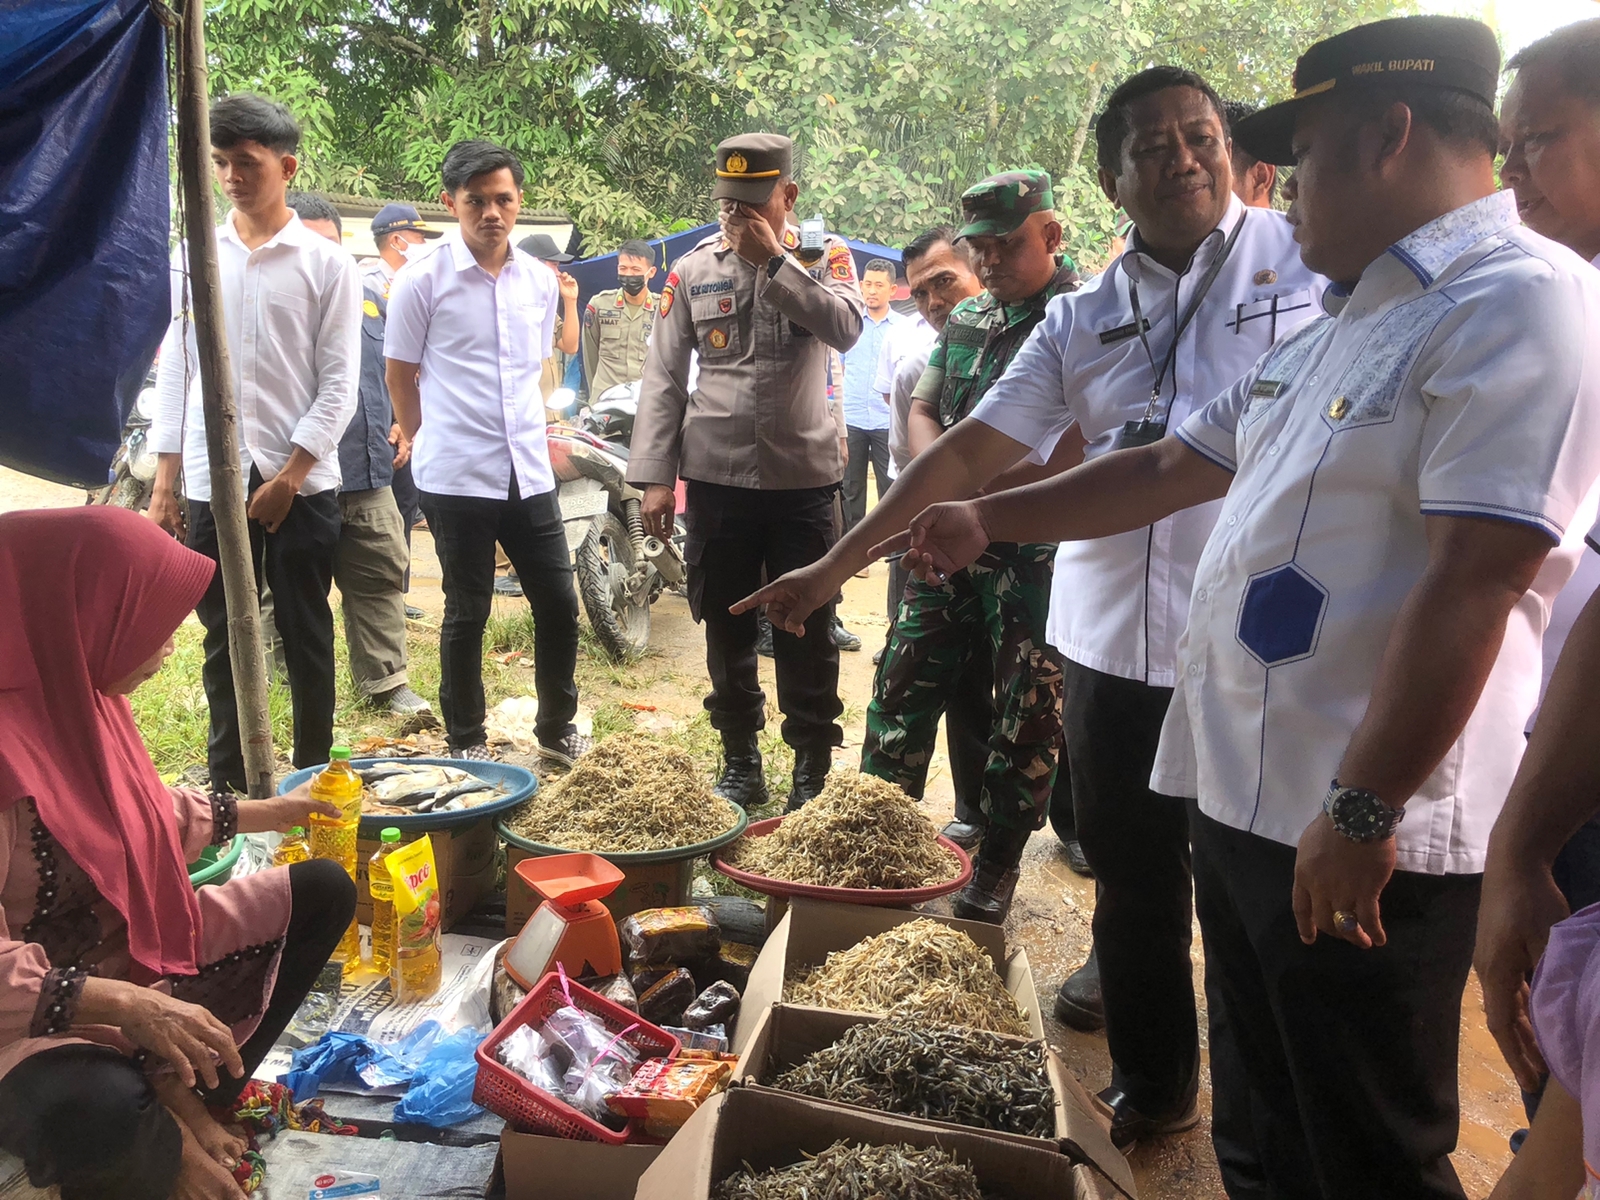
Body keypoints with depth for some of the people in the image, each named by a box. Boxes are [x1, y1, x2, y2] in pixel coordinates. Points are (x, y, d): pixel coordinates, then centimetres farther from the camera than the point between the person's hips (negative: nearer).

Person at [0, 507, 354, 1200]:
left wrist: (270, 812, 25)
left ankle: (184, 1098, 2)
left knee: (323, 890, 11)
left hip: (138, 950, 9)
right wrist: (130, 1007, -39)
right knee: (94, 1114, -40)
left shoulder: (81, 696, -3)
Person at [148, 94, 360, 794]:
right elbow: (174, 372, 9)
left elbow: (338, 386, -4)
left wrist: (287, 478, -10)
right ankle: (228, 784, 19)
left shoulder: (327, 265, 0)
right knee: (224, 642, 8)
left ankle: (310, 779, 18)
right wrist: (163, 487, 4)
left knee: (306, 638, 6)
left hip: (302, 482, -2)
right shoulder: (192, 257, 9)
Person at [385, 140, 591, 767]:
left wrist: (531, 438, 15)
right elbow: (400, 377, 2)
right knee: (467, 615, 5)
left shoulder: (540, 280, 8)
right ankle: (467, 744, 20)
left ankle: (557, 729, 26)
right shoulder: (423, 279, -6)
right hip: (456, 479, -4)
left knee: (559, 605, 7)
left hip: (530, 474, 5)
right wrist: (435, 445, 8)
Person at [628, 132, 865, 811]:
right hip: (715, 479, 2)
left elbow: (846, 329, -18)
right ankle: (740, 766, 25)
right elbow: (663, 378, 4)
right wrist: (655, 476, -2)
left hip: (804, 478, -2)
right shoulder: (693, 271, 6)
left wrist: (773, 260, -16)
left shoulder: (823, 257, 3)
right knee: (726, 632, 10)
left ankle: (813, 772, 17)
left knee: (807, 633, 4)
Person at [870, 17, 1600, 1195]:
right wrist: (990, 519, 20)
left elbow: (1474, 580, -22)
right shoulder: (1337, 329, 16)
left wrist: (1364, 809, -23)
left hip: (1363, 838, -9)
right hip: (1242, 797, 9)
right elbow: (1170, 471, 21)